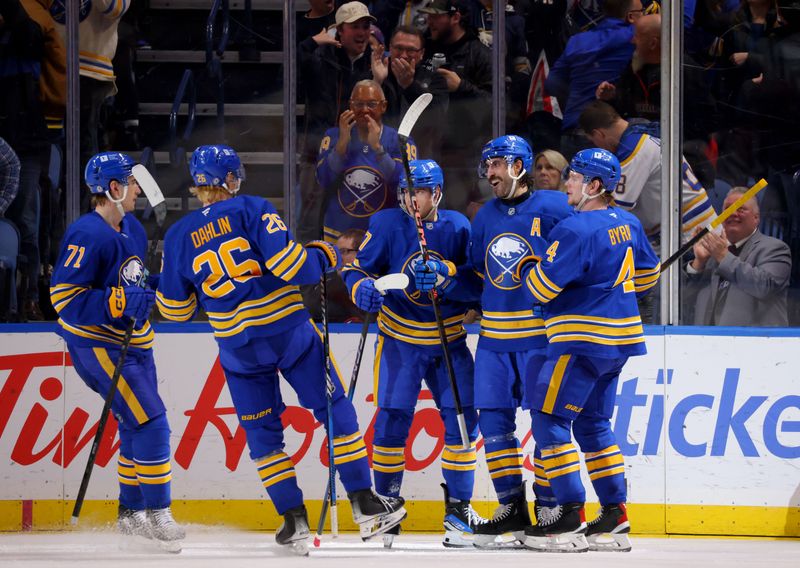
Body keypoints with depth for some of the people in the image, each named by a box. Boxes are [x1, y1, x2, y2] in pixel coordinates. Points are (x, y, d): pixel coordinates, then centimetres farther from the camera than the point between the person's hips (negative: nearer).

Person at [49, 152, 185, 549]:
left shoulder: (133, 229, 10)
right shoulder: (87, 235, -20)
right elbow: (64, 296, -23)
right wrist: (119, 303, -28)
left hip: (132, 343, 10)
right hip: (98, 346, -10)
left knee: (138, 427, 15)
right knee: (150, 422, -14)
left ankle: (131, 513, 27)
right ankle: (157, 514, -8)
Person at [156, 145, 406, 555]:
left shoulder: (178, 237, 3)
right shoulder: (252, 210, -7)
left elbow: (175, 309, 8)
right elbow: (290, 264, -15)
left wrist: (164, 286, 29)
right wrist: (322, 257, 4)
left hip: (237, 346, 2)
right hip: (288, 331, -2)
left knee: (261, 432, 13)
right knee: (335, 410, 9)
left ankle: (294, 521, 6)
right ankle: (366, 506, 6)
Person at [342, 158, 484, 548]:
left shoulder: (457, 228, -6)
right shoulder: (387, 225, -9)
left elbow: (475, 283, -12)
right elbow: (357, 268, -6)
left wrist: (444, 275, -30)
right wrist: (363, 288, -28)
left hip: (450, 342, 1)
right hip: (400, 340, -1)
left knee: (462, 418, -4)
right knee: (392, 418, -7)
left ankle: (458, 505, 9)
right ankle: (386, 502, 10)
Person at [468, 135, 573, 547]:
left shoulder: (553, 208, -6)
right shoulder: (486, 216, 14)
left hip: (541, 332, -6)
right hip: (494, 335, 6)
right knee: (494, 418, 3)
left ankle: (548, 508, 3)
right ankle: (512, 508, 10)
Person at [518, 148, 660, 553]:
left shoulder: (576, 230, -18)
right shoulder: (627, 224, 9)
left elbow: (542, 287, -17)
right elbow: (647, 274, 21)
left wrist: (526, 267, 3)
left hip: (583, 340, -9)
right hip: (619, 339, 9)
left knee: (549, 418, -4)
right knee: (592, 422, 16)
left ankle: (571, 518, -9)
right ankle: (615, 518, 12)